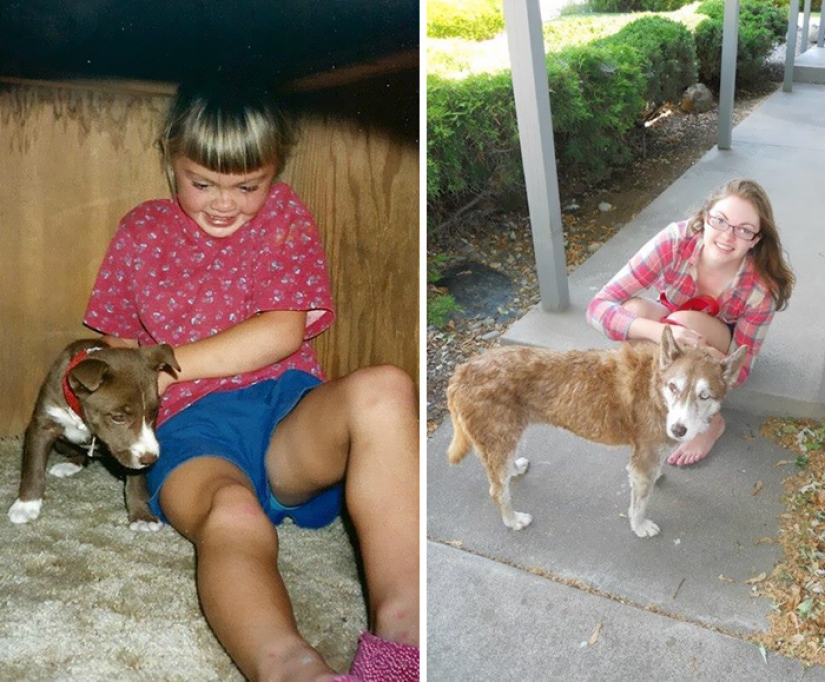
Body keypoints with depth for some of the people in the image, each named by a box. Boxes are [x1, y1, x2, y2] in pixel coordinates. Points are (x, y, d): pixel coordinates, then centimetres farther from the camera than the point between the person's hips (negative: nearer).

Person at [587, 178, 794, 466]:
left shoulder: (761, 287, -30)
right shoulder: (675, 241, -32)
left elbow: (740, 370, -21)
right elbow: (599, 307, -35)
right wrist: (660, 332, -53)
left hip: (718, 347, 0)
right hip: (667, 324, 1)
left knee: (684, 321, -34)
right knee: (633, 308, -32)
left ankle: (710, 421, -11)